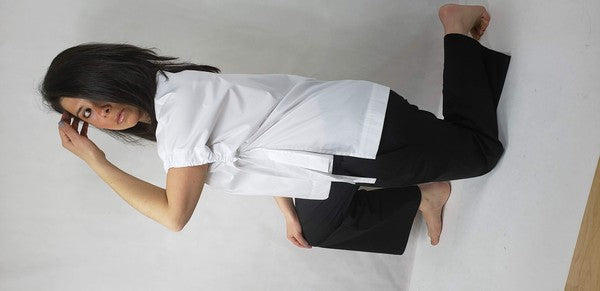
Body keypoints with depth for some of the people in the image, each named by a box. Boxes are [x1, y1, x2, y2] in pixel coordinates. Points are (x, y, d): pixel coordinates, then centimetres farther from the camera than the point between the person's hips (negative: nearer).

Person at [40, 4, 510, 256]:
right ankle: (420, 195, 29)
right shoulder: (170, 94, 6)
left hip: (364, 132, -9)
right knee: (318, 230, 30)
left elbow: (174, 214, -19)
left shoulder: (177, 103, -24)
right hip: (333, 149, 9)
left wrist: (94, 160, -12)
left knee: (481, 150, 13)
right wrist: (289, 212, 11)